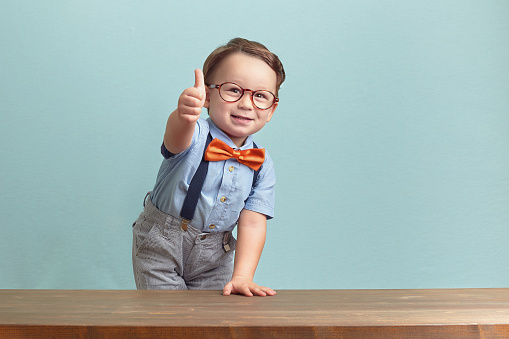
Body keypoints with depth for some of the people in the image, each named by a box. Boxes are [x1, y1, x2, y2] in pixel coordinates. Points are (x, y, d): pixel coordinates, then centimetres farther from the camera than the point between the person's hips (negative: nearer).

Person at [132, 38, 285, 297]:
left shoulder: (262, 165, -7)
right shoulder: (196, 135, -20)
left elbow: (252, 223, -11)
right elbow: (176, 141, -45)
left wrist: (242, 276, -23)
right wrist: (185, 115, -68)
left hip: (214, 257, 3)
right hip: (160, 246, -3)